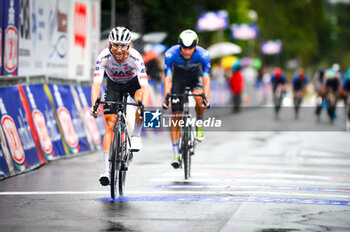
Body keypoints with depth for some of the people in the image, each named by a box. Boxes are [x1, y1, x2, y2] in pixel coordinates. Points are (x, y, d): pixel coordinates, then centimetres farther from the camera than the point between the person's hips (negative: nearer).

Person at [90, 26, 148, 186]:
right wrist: (94, 105, -55)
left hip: (132, 82, -1)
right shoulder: (104, 57, -32)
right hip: (114, 85, 1)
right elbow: (96, 84, -38)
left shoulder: (135, 58, -35)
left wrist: (142, 105, -59)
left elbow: (144, 86, -41)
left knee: (140, 101, -35)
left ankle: (136, 137, -13)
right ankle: (107, 169, -9)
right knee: (110, 126, -10)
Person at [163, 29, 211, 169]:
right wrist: (166, 98, -43)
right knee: (176, 115, -9)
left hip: (195, 78, 0)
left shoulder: (203, 54, -30)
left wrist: (206, 99, -43)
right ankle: (176, 155, -5)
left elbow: (206, 78, -32)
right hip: (178, 78, 0)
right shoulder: (171, 54, -30)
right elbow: (168, 78, -31)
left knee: (198, 98, -34)